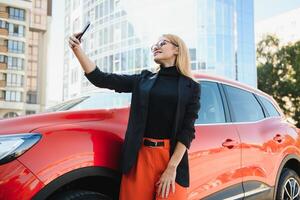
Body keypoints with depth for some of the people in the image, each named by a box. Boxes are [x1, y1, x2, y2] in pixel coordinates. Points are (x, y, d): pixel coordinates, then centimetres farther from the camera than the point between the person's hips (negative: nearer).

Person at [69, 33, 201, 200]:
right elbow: (100, 79, 5)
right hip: (140, 155, 2)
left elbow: (188, 129, -3)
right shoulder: (143, 80, 11)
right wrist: (77, 49, -5)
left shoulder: (191, 87, 4)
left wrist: (172, 167, -13)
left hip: (172, 156, -2)